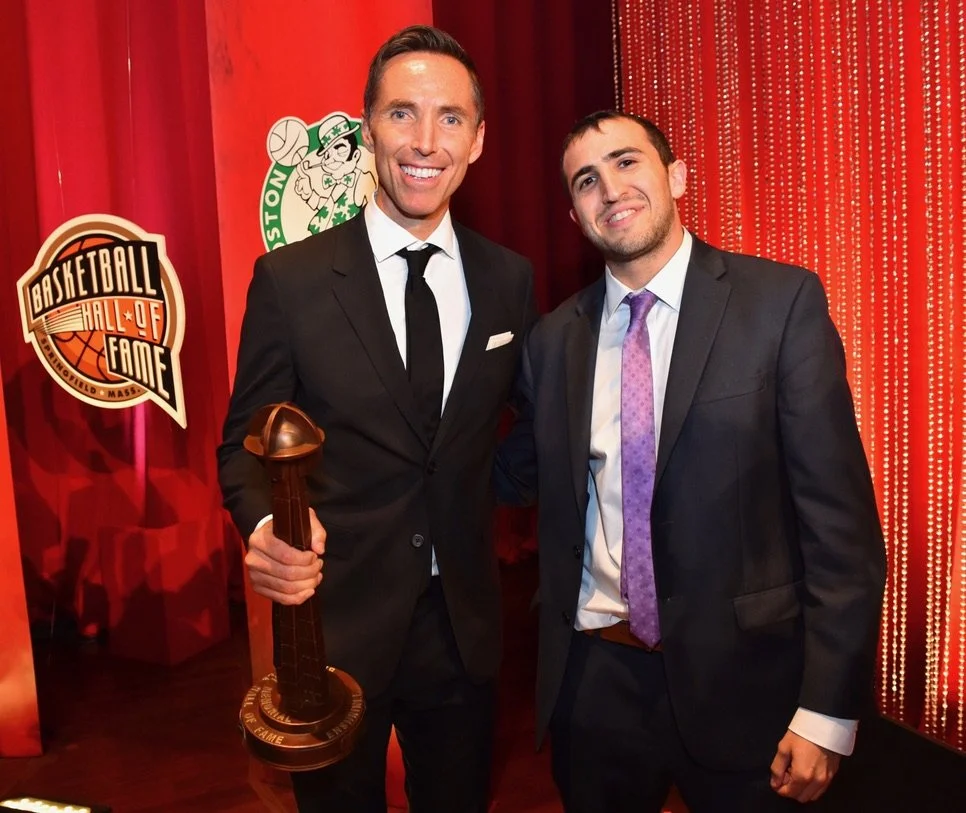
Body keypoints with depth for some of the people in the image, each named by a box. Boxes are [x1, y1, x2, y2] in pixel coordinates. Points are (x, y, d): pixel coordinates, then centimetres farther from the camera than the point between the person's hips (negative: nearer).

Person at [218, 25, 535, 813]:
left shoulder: (510, 278, -1)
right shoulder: (290, 279, -10)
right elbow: (246, 444, -6)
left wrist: (481, 509, -1)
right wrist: (267, 527, -24)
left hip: (464, 625, 3)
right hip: (335, 624, -2)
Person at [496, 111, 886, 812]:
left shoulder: (784, 302, -9)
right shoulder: (553, 340, 1)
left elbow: (839, 513, -10)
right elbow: (518, 476, 13)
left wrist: (829, 709, -11)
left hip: (740, 679, -2)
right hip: (595, 676, 3)